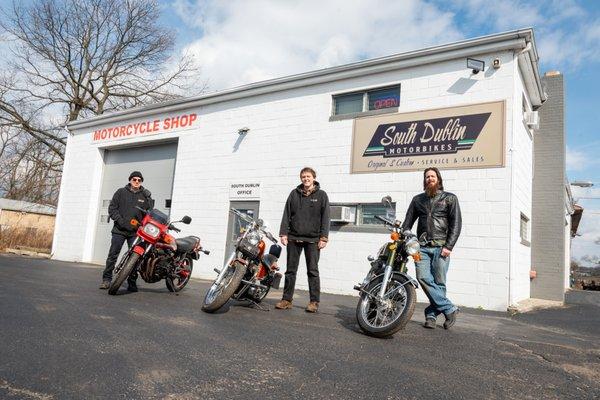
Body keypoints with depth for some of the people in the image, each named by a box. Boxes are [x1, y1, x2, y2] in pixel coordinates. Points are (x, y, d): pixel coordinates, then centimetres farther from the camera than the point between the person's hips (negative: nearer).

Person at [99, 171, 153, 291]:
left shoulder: (144, 195, 11)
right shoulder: (121, 192, 8)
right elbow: (112, 208, 5)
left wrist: (148, 198, -11)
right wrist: (120, 220, -7)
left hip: (135, 231, 1)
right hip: (120, 230, -1)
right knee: (113, 255, 0)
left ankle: (132, 282, 9)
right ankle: (107, 279, 9)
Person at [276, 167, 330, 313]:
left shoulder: (321, 195, 4)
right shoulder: (294, 194, 10)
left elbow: (325, 218, -1)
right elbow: (286, 215, 8)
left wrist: (323, 238, -8)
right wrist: (283, 233, -1)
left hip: (312, 239, -2)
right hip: (294, 238, 3)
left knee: (313, 271, 1)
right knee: (290, 270, 7)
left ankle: (314, 301, 7)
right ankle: (287, 299, 14)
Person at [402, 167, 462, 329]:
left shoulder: (450, 198, 10)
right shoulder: (418, 199, 19)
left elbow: (456, 224, 1)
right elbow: (408, 221, 17)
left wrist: (449, 246, -10)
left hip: (440, 247, -2)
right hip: (422, 247, 2)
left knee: (438, 283, -5)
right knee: (423, 278, -13)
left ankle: (431, 314, 9)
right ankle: (450, 309, -5)